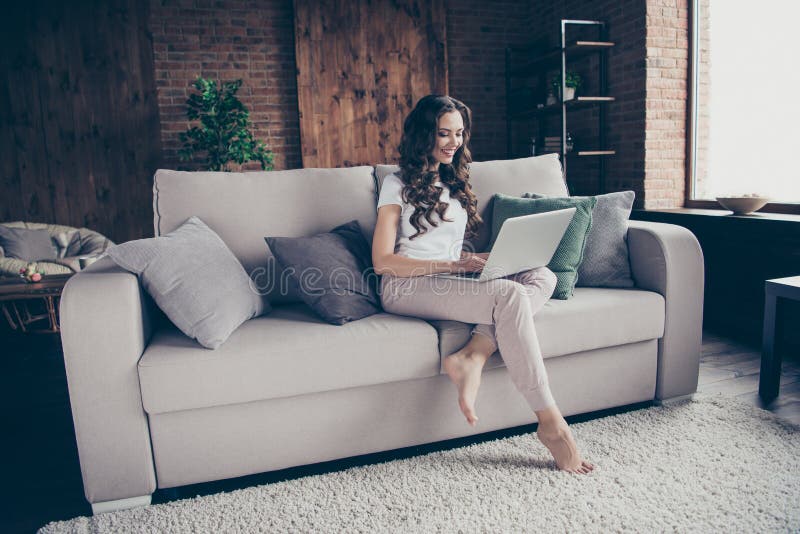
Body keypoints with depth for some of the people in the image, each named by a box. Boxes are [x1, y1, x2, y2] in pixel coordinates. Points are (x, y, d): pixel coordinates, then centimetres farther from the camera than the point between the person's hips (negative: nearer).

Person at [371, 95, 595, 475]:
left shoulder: (456, 185, 24)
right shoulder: (398, 186, 4)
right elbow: (382, 261, -7)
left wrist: (484, 259, 0)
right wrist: (452, 265, -17)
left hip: (450, 285, 7)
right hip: (407, 287, -6)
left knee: (542, 276, -18)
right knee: (511, 295, -31)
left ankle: (471, 358, -33)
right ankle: (550, 422, -28)